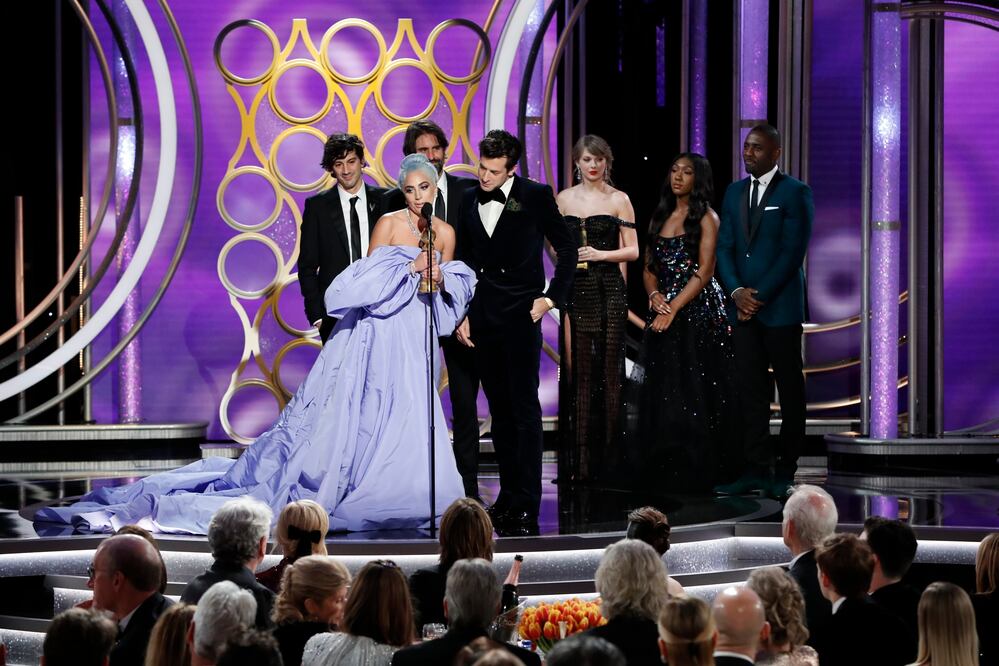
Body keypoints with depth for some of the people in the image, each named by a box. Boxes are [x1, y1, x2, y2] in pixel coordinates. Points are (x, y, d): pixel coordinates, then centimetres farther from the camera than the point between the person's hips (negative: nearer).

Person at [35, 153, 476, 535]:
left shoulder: (445, 233, 9)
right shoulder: (389, 224, -5)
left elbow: (451, 295, 12)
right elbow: (365, 284, -11)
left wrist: (440, 281, -9)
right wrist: (411, 267, -20)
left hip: (412, 348, 5)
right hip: (376, 335, -5)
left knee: (411, 430, -1)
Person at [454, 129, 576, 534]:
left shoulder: (536, 196, -3)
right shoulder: (470, 201, 9)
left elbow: (567, 248, 4)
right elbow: (463, 261, 15)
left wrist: (552, 297, -3)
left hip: (520, 316, -5)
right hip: (482, 319, 5)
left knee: (524, 409, -8)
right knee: (499, 409, 9)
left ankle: (527, 506, -9)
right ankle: (508, 495, 15)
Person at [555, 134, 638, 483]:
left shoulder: (618, 200, 3)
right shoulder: (564, 199, 10)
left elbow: (632, 250, 2)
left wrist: (600, 254, -11)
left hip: (609, 288, -2)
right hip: (575, 288, 2)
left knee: (608, 367, -3)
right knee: (577, 367, -1)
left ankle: (607, 455, 2)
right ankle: (578, 460, 2)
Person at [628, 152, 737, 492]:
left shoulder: (706, 218, -3)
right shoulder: (661, 216, 16)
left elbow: (704, 272, -10)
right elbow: (649, 266, 15)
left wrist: (674, 308, -16)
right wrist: (655, 295, -5)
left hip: (697, 311, -6)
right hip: (664, 312, 6)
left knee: (693, 392, -6)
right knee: (662, 393, 4)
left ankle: (695, 472, -2)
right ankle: (663, 471, 9)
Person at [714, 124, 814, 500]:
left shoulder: (794, 193, -3)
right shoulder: (734, 192, 15)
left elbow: (793, 251, -10)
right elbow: (725, 247, 11)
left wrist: (760, 296, -13)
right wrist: (737, 292, -5)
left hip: (780, 306, -5)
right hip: (743, 306, 5)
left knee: (790, 388, 1)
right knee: (750, 388, 2)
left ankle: (784, 471, 4)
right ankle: (757, 469, 4)